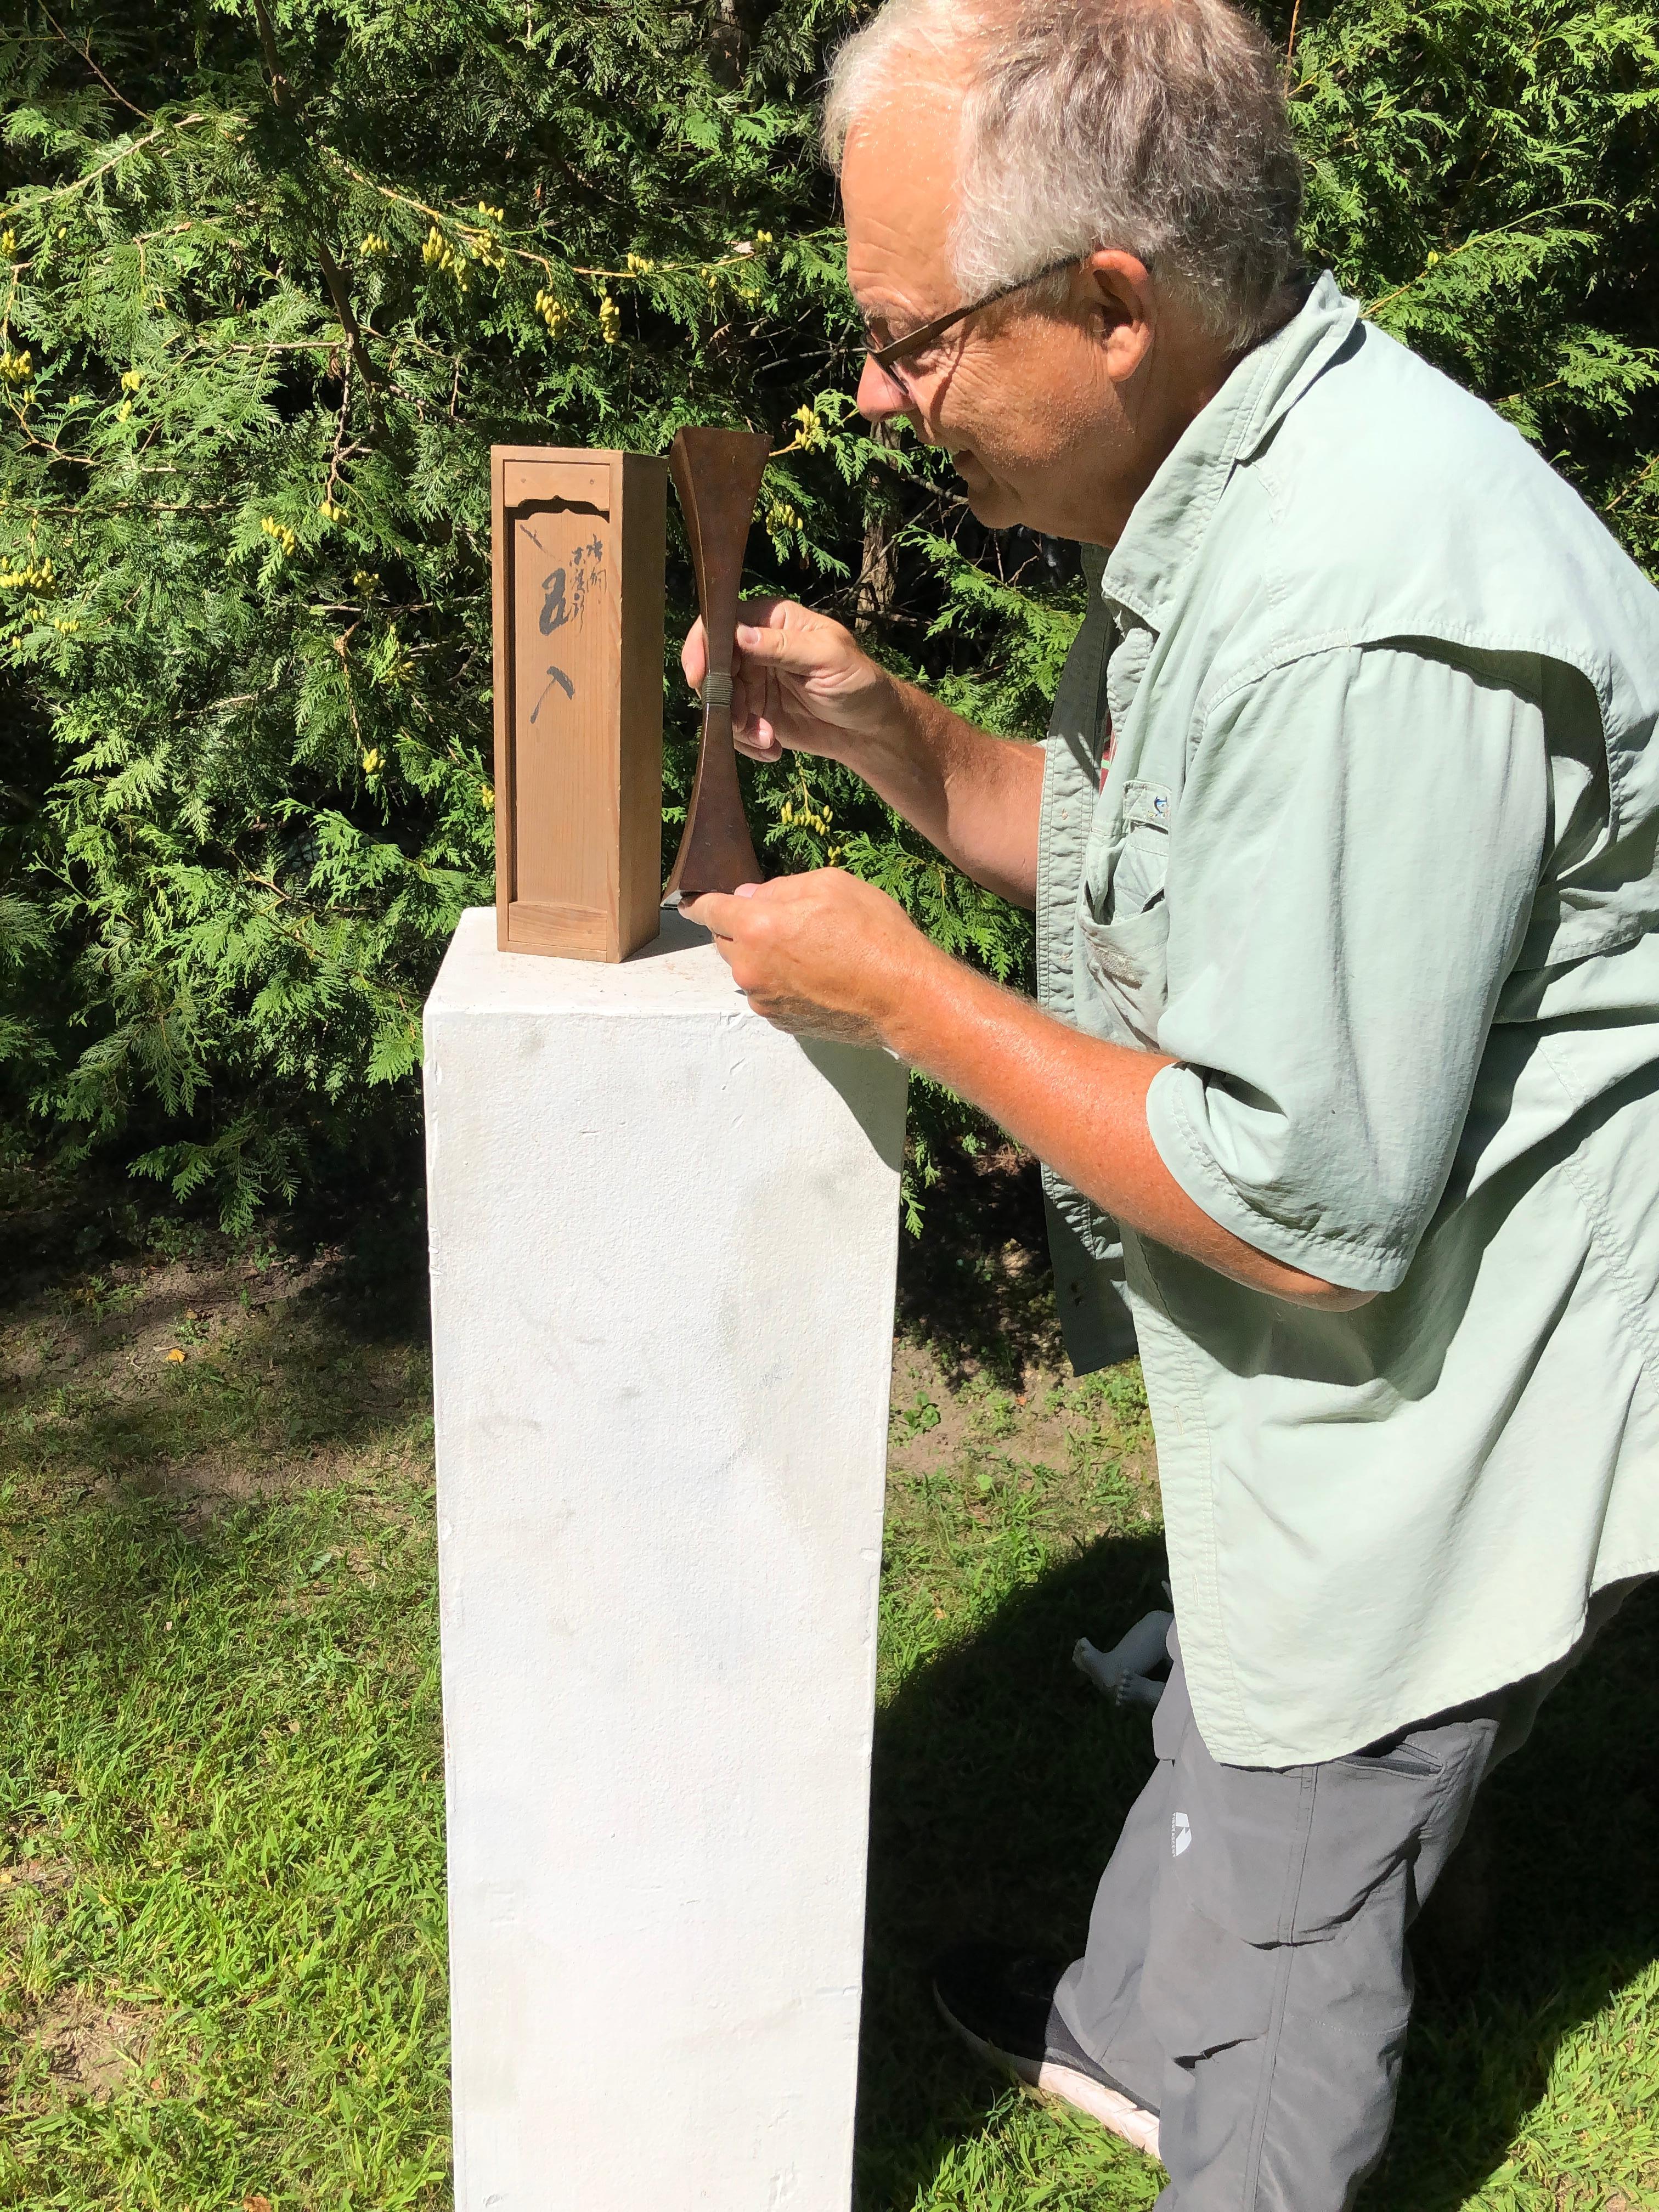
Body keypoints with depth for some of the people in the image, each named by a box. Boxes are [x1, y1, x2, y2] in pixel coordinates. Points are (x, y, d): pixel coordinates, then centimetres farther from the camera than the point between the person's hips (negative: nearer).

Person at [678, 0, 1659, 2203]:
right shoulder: (1236, 477, -1)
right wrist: (875, 722, -5)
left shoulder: (1363, 622, -35)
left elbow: (1313, 1211, -32)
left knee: (1288, 1885, 13)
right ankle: (1130, 2034, 57)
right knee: (1228, 1729, 31)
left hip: (1441, 1396, -10)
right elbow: (1134, 844, 12)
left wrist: (893, 986, -23)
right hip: (1332, 1360, 10)